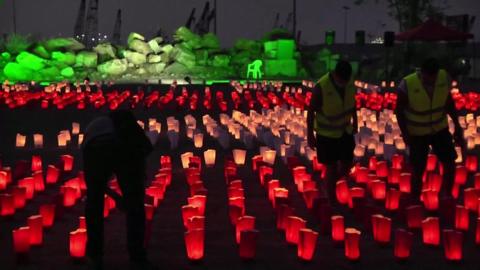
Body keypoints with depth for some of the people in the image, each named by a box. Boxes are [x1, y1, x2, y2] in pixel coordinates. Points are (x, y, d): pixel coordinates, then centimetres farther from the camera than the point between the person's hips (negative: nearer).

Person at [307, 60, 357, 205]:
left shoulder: (349, 80, -14)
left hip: (345, 130, 5)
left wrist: (354, 121, 16)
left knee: (347, 165, 12)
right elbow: (311, 112, -18)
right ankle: (332, 202, 21)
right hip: (327, 133, -5)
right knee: (332, 168, 3)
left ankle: (332, 182, 44)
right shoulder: (321, 87, -30)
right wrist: (310, 135, -11)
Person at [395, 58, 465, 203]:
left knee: (450, 164, 2)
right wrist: (405, 134, -19)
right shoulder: (407, 85, -27)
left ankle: (446, 194, 27)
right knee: (418, 171, 3)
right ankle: (415, 202, 24)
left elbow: (448, 102, 1)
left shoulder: (444, 77, -16)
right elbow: (399, 111, -13)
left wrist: (457, 125, 5)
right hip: (417, 133, -3)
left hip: (440, 128, 3)